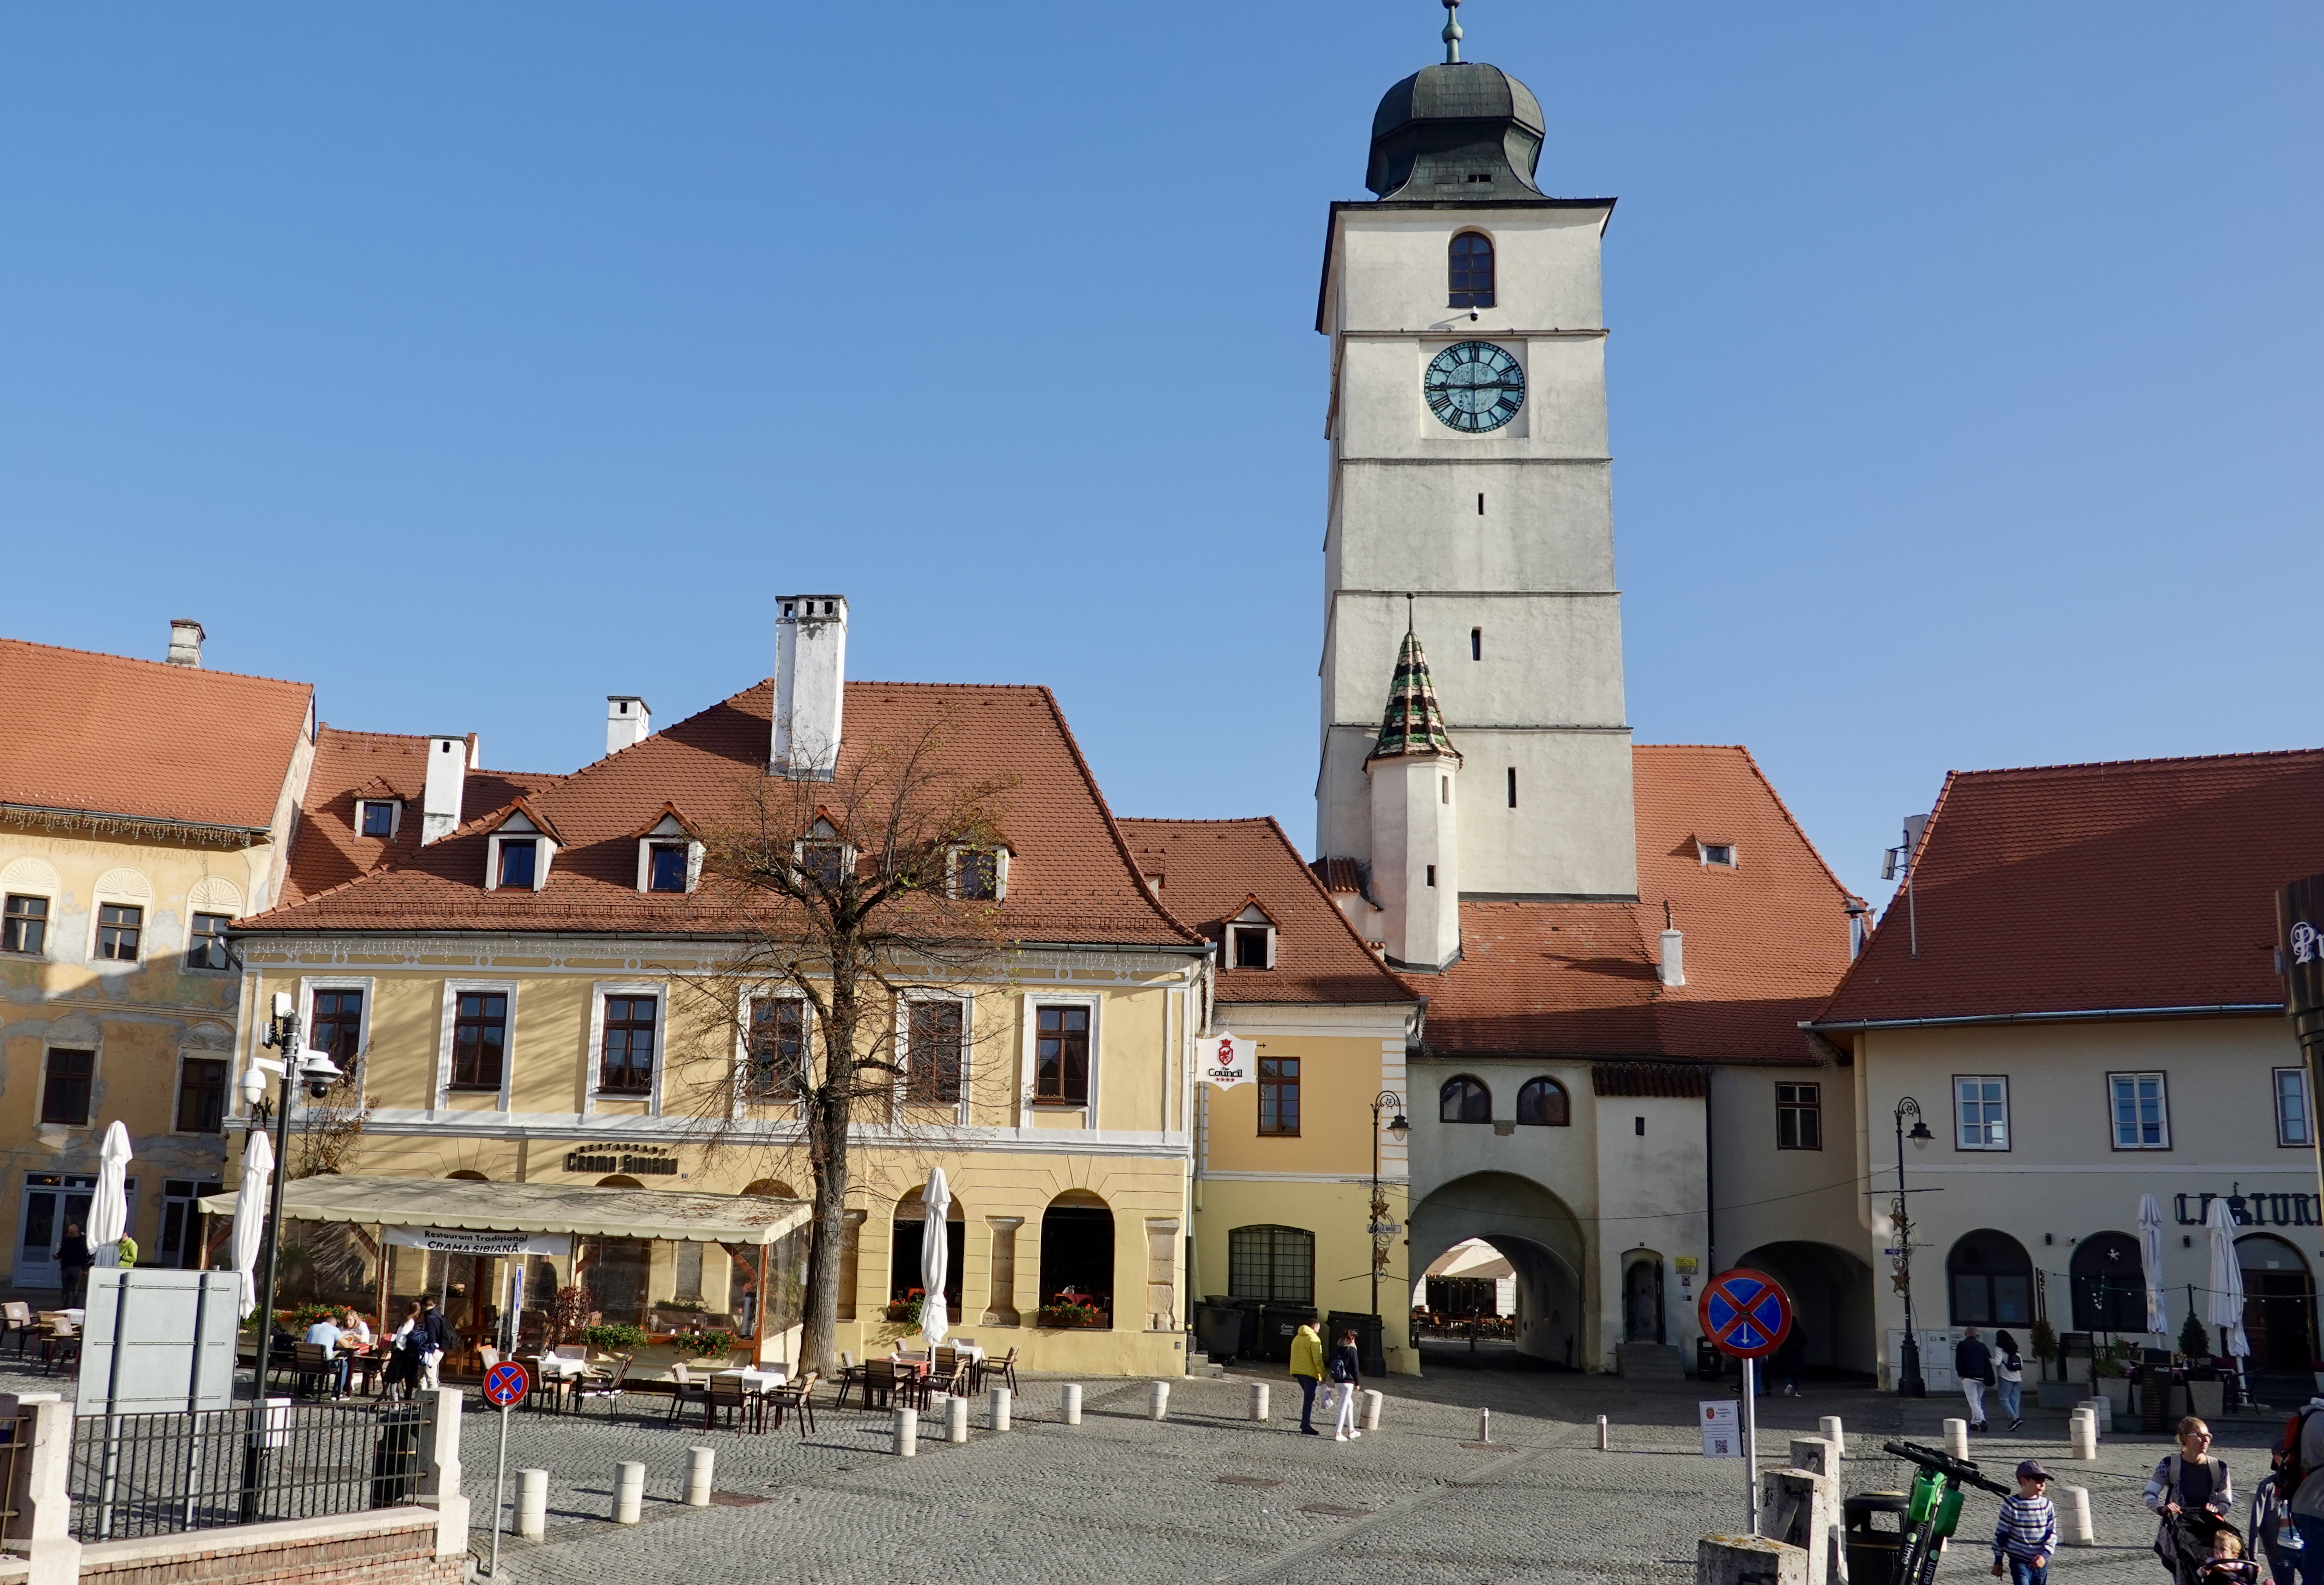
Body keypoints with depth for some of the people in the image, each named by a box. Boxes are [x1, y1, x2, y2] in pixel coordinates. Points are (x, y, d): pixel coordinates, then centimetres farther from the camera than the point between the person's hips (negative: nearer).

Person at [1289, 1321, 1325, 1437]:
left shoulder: (1297, 1338, 16)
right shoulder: (1314, 1339, -9)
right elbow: (1318, 1359, -15)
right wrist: (1323, 1375, -14)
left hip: (1298, 1372, 8)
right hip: (1310, 1373, -8)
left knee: (1308, 1398, 19)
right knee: (1309, 1400, -5)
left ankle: (1305, 1423, 16)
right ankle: (1306, 1427, -6)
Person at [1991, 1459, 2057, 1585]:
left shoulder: (2047, 1505, 0)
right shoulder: (2011, 1505, -10)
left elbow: (2052, 1533, 3)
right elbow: (2001, 1533, -3)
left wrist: (2045, 1555, -13)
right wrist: (1998, 1561, 0)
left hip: (2041, 1562, 4)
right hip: (2019, 1562, -4)